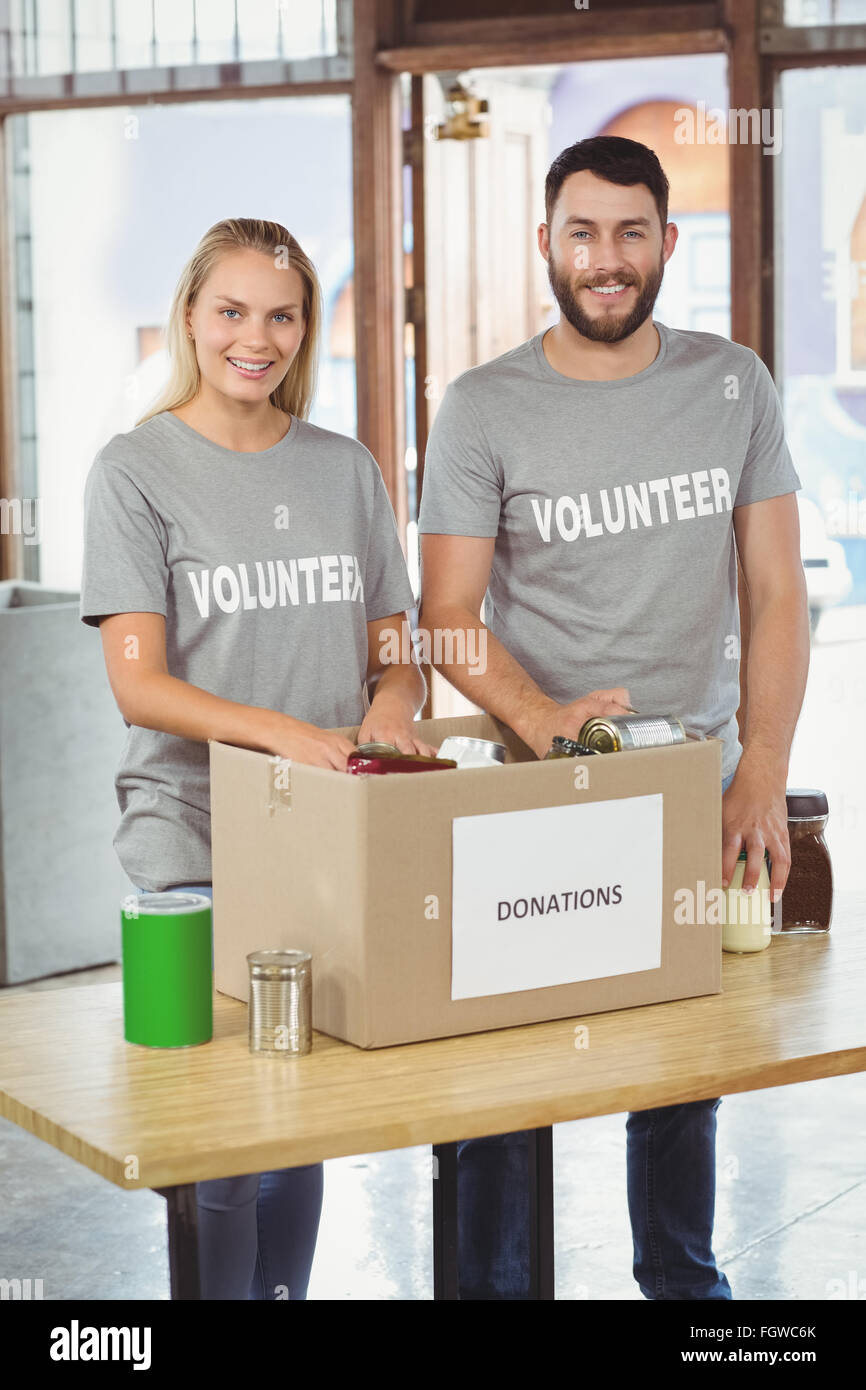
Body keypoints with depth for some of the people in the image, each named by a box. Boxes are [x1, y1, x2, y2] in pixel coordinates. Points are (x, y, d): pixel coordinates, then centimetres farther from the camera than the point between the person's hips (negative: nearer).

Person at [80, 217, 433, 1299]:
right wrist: (282, 731, -24)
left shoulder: (345, 470, 11)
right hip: (190, 837, -4)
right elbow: (138, 684, -10)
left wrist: (391, 709, -9)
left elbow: (393, 648, 15)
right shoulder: (135, 471, -2)